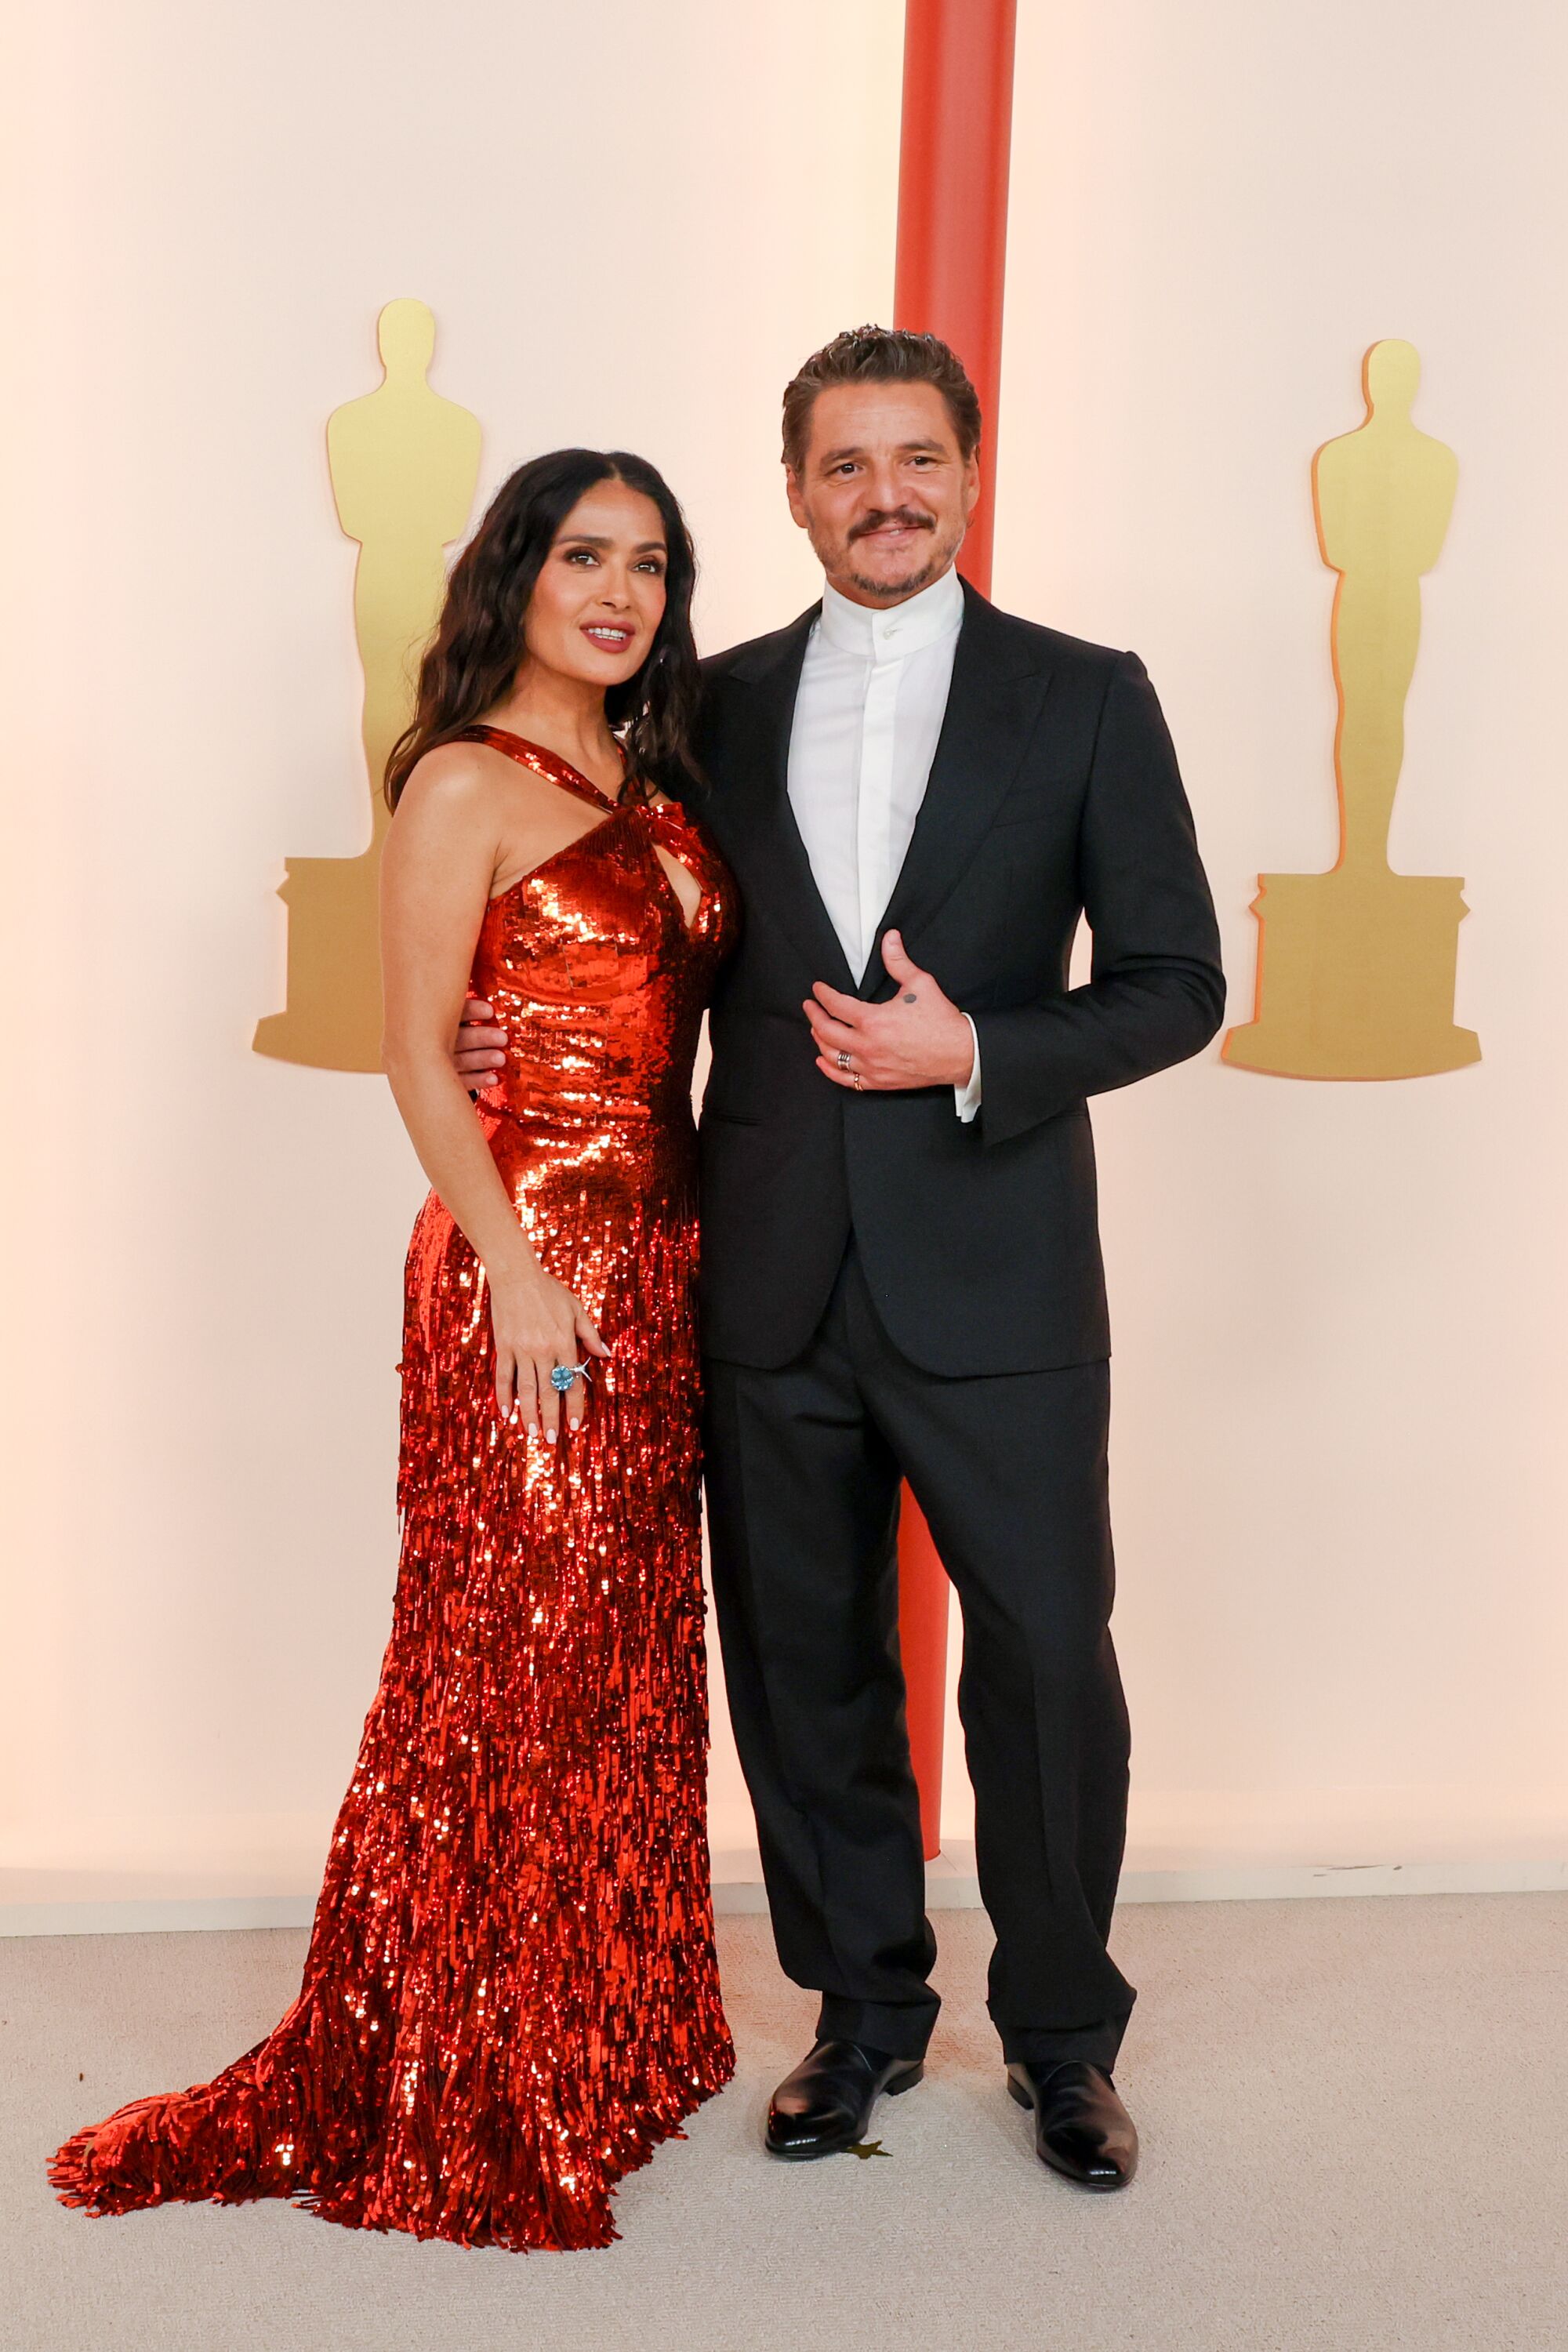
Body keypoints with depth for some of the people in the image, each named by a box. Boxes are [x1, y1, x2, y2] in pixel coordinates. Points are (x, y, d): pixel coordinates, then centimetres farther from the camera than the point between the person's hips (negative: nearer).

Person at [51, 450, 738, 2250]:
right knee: (515, 1653, 0)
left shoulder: (647, 784, 15)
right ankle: (467, 2104, 16)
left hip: (655, 1255, 8)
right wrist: (518, 1263, -17)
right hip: (526, 1255, -8)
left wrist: (689, 1241, 9)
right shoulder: (466, 781, -7)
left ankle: (603, 2034, 30)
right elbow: (419, 1053, -12)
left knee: (628, 1648, 14)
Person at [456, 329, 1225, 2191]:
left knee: (1047, 1663, 6)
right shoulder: (716, 707, 9)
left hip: (995, 1285, -2)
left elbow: (1176, 982, -1)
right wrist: (509, 1034, -2)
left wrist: (975, 1053, -15)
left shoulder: (1086, 698, 1)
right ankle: (865, 2013, 33)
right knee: (804, 1670, 12)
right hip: (774, 1287, 3)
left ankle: (1060, 2033, 28)